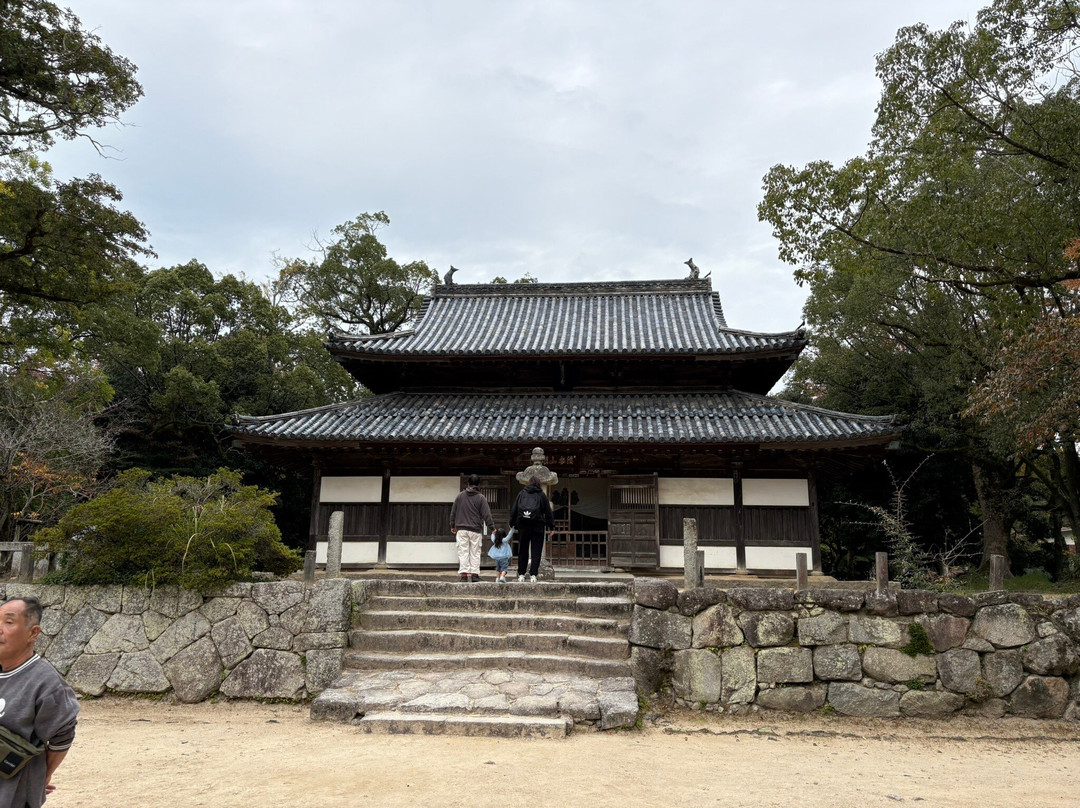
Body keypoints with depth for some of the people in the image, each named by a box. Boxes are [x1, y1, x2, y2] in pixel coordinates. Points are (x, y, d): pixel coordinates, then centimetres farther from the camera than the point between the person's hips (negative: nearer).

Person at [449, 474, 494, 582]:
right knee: (475, 552, 6)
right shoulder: (481, 498, -3)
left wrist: (452, 525, 24)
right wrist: (492, 528, 0)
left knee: (463, 552, 3)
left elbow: (453, 512, 13)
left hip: (461, 529, 2)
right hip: (476, 530, -2)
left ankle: (463, 574, -2)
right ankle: (474, 574, 5)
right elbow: (487, 515, -5)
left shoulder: (460, 496, 6)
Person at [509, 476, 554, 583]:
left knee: (523, 550, 11)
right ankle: (533, 575, -3)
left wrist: (512, 523, 13)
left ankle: (521, 575, 13)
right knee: (536, 551, 2)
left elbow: (513, 509, 7)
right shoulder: (541, 495, 3)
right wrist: (551, 526, 10)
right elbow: (548, 512, 4)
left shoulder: (521, 493, 8)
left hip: (523, 525, 2)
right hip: (537, 526, -2)